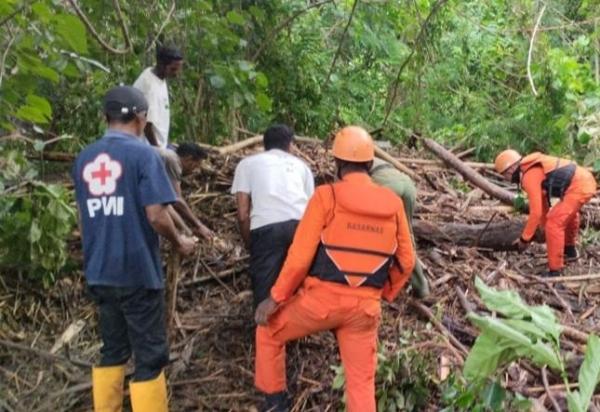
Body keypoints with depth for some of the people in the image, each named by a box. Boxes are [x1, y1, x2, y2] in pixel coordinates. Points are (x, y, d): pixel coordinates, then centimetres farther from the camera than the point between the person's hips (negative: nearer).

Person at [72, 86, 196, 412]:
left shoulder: (84, 158, 7)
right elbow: (156, 215, -18)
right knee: (149, 355, 3)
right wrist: (180, 243, 0)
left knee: (112, 349, 18)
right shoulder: (142, 154, -12)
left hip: (99, 273, 6)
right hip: (137, 272, -6)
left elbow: (84, 217, 14)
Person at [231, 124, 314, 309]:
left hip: (267, 227, -2)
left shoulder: (248, 163, 24)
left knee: (265, 289, 3)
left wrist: (250, 246, 24)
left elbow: (243, 215, 13)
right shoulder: (300, 164, 31)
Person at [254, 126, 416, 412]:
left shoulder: (327, 196, -10)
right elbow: (406, 261, 9)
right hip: (365, 306, 4)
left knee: (269, 332, 23)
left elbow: (300, 256, -12)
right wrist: (385, 294, 24)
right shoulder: (393, 203, 3)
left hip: (322, 296, -3)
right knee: (362, 381, 13)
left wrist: (276, 298, -1)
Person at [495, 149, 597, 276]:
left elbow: (536, 212, -16)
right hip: (586, 180, 10)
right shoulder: (534, 170, 17)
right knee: (569, 212, 36)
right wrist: (543, 226, 33)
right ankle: (570, 249, 54)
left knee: (554, 223, -11)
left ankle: (555, 271, -7)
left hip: (579, 187, -10)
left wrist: (524, 239, -7)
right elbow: (542, 201, 26)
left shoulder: (529, 177, -13)